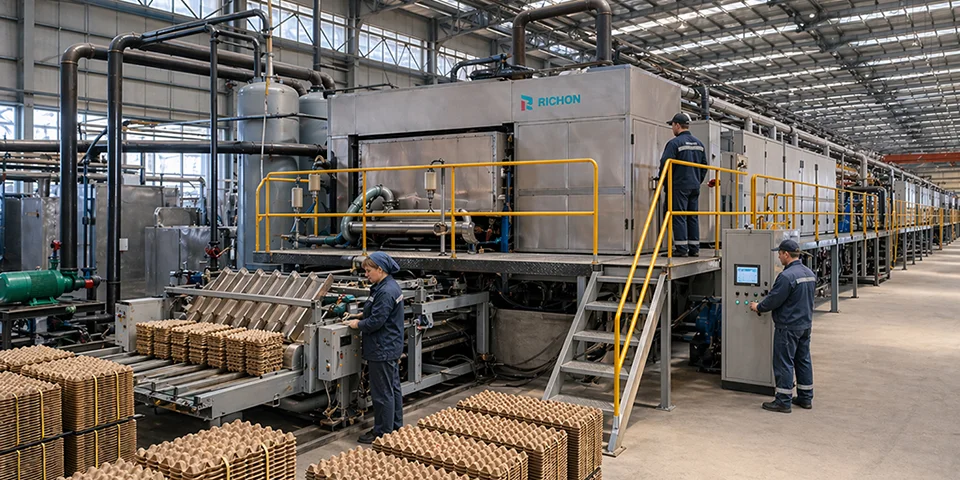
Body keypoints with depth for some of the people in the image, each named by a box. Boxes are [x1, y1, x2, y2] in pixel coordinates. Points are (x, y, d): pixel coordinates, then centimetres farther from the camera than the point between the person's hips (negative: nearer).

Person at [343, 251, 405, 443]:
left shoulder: (386, 292, -23)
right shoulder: (390, 286, 10)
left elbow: (376, 321, -23)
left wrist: (358, 324, -8)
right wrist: (360, 319, 10)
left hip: (382, 350, -11)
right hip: (392, 347, 11)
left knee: (382, 392, 0)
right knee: (393, 388, 18)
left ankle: (382, 432, 9)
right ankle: (395, 426, 29)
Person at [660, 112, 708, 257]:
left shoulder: (674, 143, -11)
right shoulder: (699, 143, 14)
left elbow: (665, 164, -14)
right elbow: (704, 165, 18)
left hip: (679, 185, -7)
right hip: (695, 186, 7)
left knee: (679, 217, -4)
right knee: (693, 217, 10)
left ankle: (681, 248, -6)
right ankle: (694, 248, 12)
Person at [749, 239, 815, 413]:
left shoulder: (787, 276, -22)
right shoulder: (810, 273, 8)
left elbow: (773, 299, -19)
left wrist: (758, 307, 0)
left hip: (788, 326, -9)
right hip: (806, 324, 9)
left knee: (784, 363, -2)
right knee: (803, 360, 16)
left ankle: (783, 402, 2)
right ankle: (806, 398, 25)